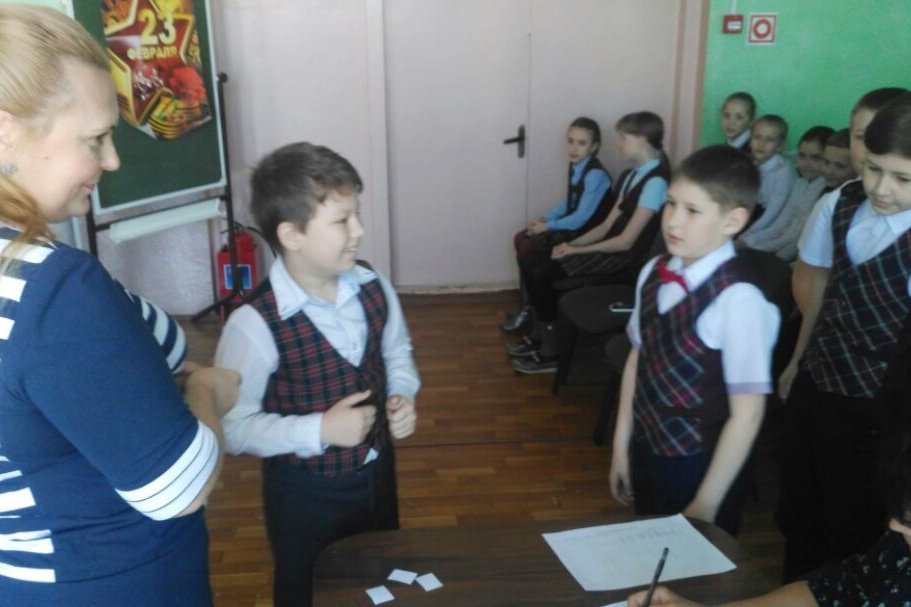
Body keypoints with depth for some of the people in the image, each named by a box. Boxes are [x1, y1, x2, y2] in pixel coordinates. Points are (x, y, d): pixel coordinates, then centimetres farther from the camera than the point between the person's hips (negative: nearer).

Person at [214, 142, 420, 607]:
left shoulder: (374, 289, -9)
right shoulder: (254, 325, -27)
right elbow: (233, 427, -22)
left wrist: (402, 397, -11)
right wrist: (319, 430, -28)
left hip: (378, 475, 5)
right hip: (305, 493, -5)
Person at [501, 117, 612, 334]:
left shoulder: (596, 175, -24)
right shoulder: (575, 165, 4)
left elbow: (581, 218, -24)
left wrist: (547, 226, -15)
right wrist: (544, 218, 2)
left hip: (585, 233, -9)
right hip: (571, 224, 9)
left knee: (528, 250, -15)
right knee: (521, 240, 1)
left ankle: (530, 307, 5)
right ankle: (528, 302, 7)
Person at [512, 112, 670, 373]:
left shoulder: (655, 182, -17)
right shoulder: (631, 175, 13)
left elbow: (626, 241, -19)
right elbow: (608, 225, 12)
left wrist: (576, 250, -13)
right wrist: (573, 243, -2)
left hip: (624, 259, -8)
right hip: (611, 249, 8)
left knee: (543, 275, -17)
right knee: (538, 267, -5)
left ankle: (550, 354, -3)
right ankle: (542, 337, 11)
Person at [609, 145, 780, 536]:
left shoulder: (738, 299, -23)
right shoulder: (654, 274, -4)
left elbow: (747, 414, -20)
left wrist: (706, 504, -13)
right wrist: (621, 446, 9)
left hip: (700, 467, -6)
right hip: (646, 451, 6)